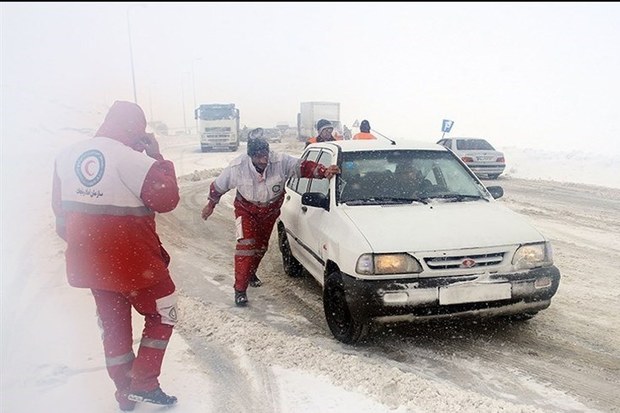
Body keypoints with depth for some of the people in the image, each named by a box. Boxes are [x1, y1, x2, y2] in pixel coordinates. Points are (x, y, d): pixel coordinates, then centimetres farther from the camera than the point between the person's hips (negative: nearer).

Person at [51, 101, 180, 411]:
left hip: (88, 261, 7)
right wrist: (157, 157, -8)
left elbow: (60, 207, 11)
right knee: (163, 313, 14)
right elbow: (167, 199, -16)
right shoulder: (130, 158, -20)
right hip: (132, 259, -7)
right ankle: (143, 383, 11)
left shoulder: (68, 155, 3)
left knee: (113, 324, 20)